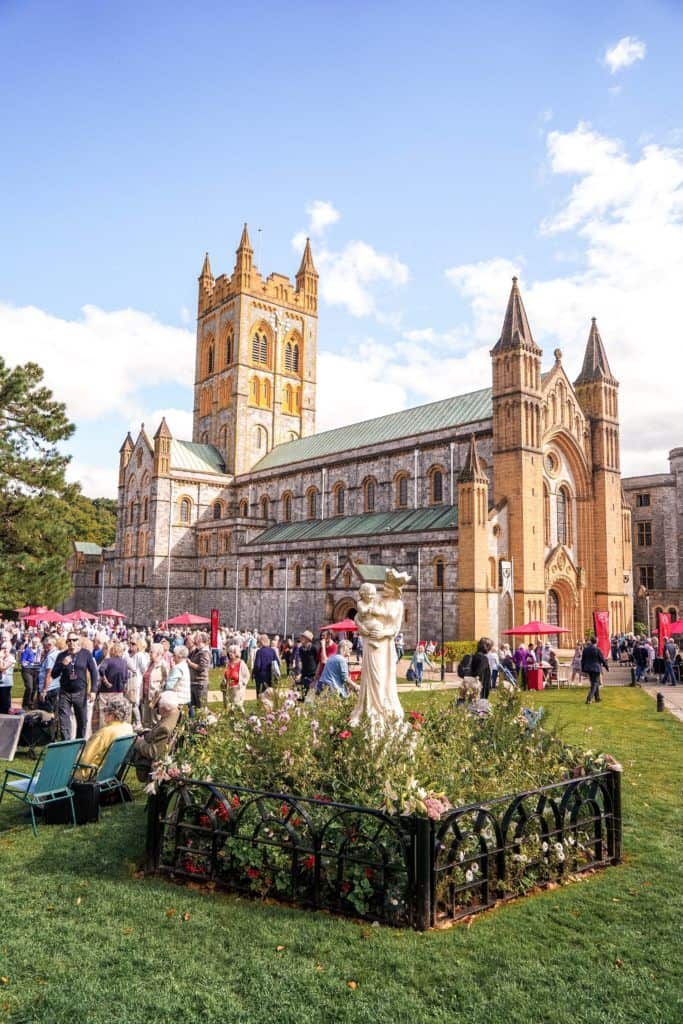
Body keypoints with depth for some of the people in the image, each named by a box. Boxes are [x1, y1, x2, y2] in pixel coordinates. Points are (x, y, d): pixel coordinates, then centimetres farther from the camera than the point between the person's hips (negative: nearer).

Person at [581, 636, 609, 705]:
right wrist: (607, 667, 9)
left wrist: (583, 670, 15)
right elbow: (602, 659, -6)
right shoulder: (597, 649, -13)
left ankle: (597, 698, 30)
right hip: (596, 669, -6)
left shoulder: (585, 649, 3)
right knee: (594, 684, -1)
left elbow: (583, 660, 8)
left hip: (588, 669, 6)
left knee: (595, 683, 21)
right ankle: (589, 699, -14)